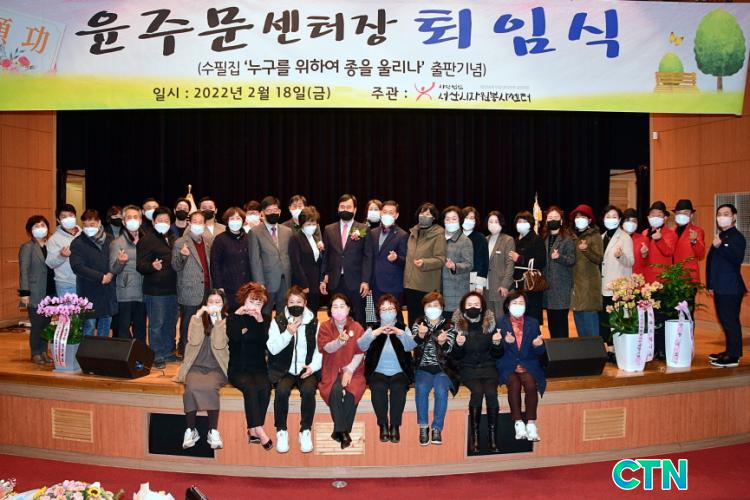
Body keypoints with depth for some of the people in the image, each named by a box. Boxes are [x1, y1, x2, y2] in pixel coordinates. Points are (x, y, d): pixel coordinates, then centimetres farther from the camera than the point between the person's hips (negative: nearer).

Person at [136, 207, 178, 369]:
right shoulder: (147, 239, -8)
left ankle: (168, 352, 28)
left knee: (171, 323, 15)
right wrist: (152, 266, -33)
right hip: (155, 290, -7)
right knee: (156, 324, -2)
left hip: (172, 289, 7)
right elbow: (140, 265, -16)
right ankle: (157, 356, 8)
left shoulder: (173, 238, 14)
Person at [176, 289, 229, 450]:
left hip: (216, 368, -1)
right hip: (196, 366, 1)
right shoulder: (197, 318, 12)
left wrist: (218, 319, -13)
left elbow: (219, 344, -10)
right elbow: (194, 340, -7)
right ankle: (191, 430, -16)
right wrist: (198, 315, -11)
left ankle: (213, 431, -23)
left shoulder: (227, 321, 7)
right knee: (191, 388, -30)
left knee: (209, 387, -33)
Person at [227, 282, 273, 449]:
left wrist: (260, 321, -14)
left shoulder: (265, 320, 12)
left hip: (258, 368, 2)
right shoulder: (233, 318, 7)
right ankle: (259, 431, -31)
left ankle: (253, 431, -25)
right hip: (238, 369, -2)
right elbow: (234, 337, -15)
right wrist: (237, 315, -14)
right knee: (250, 387, -32)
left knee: (265, 387, -30)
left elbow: (268, 344, -6)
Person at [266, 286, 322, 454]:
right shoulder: (278, 321, 4)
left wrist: (313, 366, -14)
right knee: (282, 391, -30)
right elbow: (273, 349, -5)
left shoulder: (314, 322, 6)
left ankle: (305, 432, -12)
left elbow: (320, 350, 3)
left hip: (307, 370, 0)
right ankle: (281, 432, -11)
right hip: (284, 370, 0)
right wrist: (289, 332, -17)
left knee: (308, 390, -31)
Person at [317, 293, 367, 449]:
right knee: (336, 391, -31)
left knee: (351, 392, -30)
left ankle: (340, 430, -13)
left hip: (353, 370, 0)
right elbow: (327, 348, -11)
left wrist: (349, 370, -14)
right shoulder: (325, 327, 4)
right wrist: (340, 341, -32)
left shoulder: (357, 328, 3)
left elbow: (360, 353, -2)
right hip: (331, 370, 0)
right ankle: (342, 431, -18)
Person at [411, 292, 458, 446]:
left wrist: (442, 342, -32)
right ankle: (423, 427, -19)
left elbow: (447, 349, -8)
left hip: (443, 368, 0)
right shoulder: (418, 324, 10)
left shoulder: (449, 326, 7)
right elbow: (415, 345, -8)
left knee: (441, 390, -30)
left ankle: (437, 429, -21)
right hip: (423, 368, 1)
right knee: (421, 388, -30)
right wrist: (420, 335, -31)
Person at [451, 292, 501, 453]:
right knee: (477, 391, -30)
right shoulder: (457, 325, 1)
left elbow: (497, 355, 7)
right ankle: (474, 437, -20)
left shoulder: (490, 324, 5)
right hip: (467, 368, -1)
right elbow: (455, 357, 2)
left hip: (487, 367, 1)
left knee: (491, 392, -28)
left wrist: (497, 343, -14)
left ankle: (492, 437, -19)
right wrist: (459, 345, -18)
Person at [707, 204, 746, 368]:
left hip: (731, 288, -8)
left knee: (731, 321, -7)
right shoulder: (719, 238, 16)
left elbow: (737, 259, -23)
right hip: (719, 288, 8)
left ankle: (734, 357, -4)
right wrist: (710, 285, 14)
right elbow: (710, 262, 18)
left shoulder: (737, 238, -8)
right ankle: (729, 351, 24)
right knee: (725, 321, 14)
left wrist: (720, 246, -34)